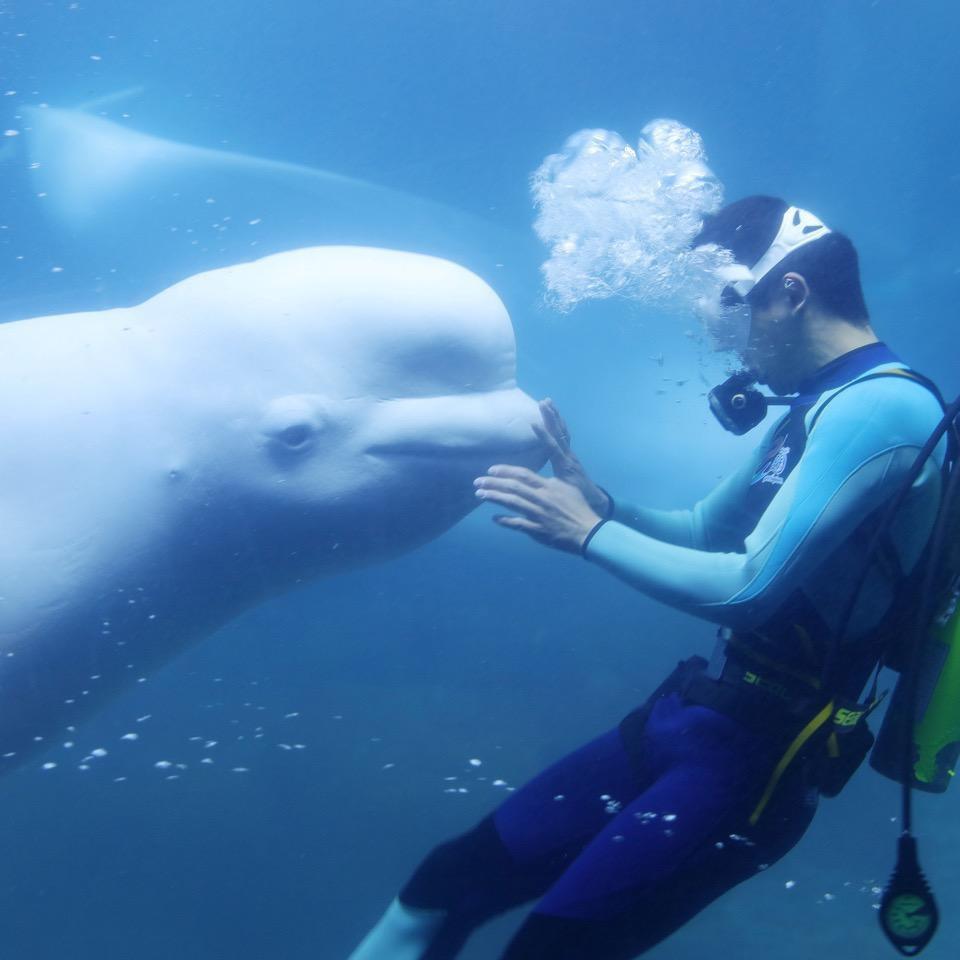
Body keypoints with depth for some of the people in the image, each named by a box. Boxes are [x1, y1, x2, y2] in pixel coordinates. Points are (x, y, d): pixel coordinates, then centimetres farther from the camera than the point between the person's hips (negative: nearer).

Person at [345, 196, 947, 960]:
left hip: (754, 755, -9)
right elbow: (705, 533, 23)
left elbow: (747, 587, -26)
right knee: (448, 883, 8)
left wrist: (589, 535, -15)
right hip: (684, 715, 9)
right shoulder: (819, 408, 13)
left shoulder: (883, 407, -19)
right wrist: (596, 502, 5)